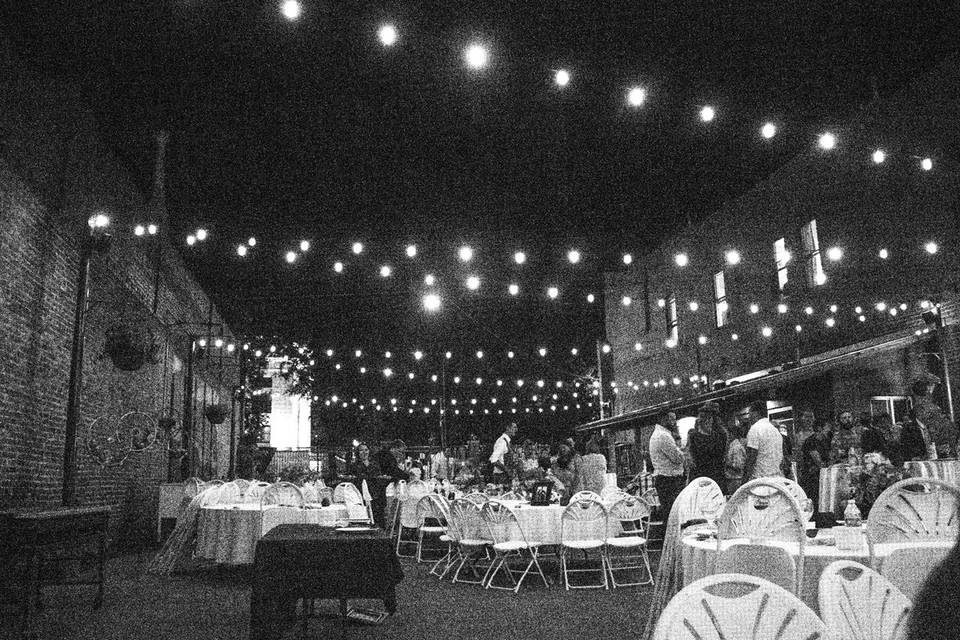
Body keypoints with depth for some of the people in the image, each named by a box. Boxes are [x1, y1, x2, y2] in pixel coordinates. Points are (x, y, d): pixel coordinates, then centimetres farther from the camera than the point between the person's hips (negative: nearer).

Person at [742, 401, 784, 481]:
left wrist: (746, 478, -12)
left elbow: (751, 458, -14)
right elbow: (781, 459, 18)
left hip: (760, 478, -8)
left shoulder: (755, 429, -8)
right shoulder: (776, 430, 17)